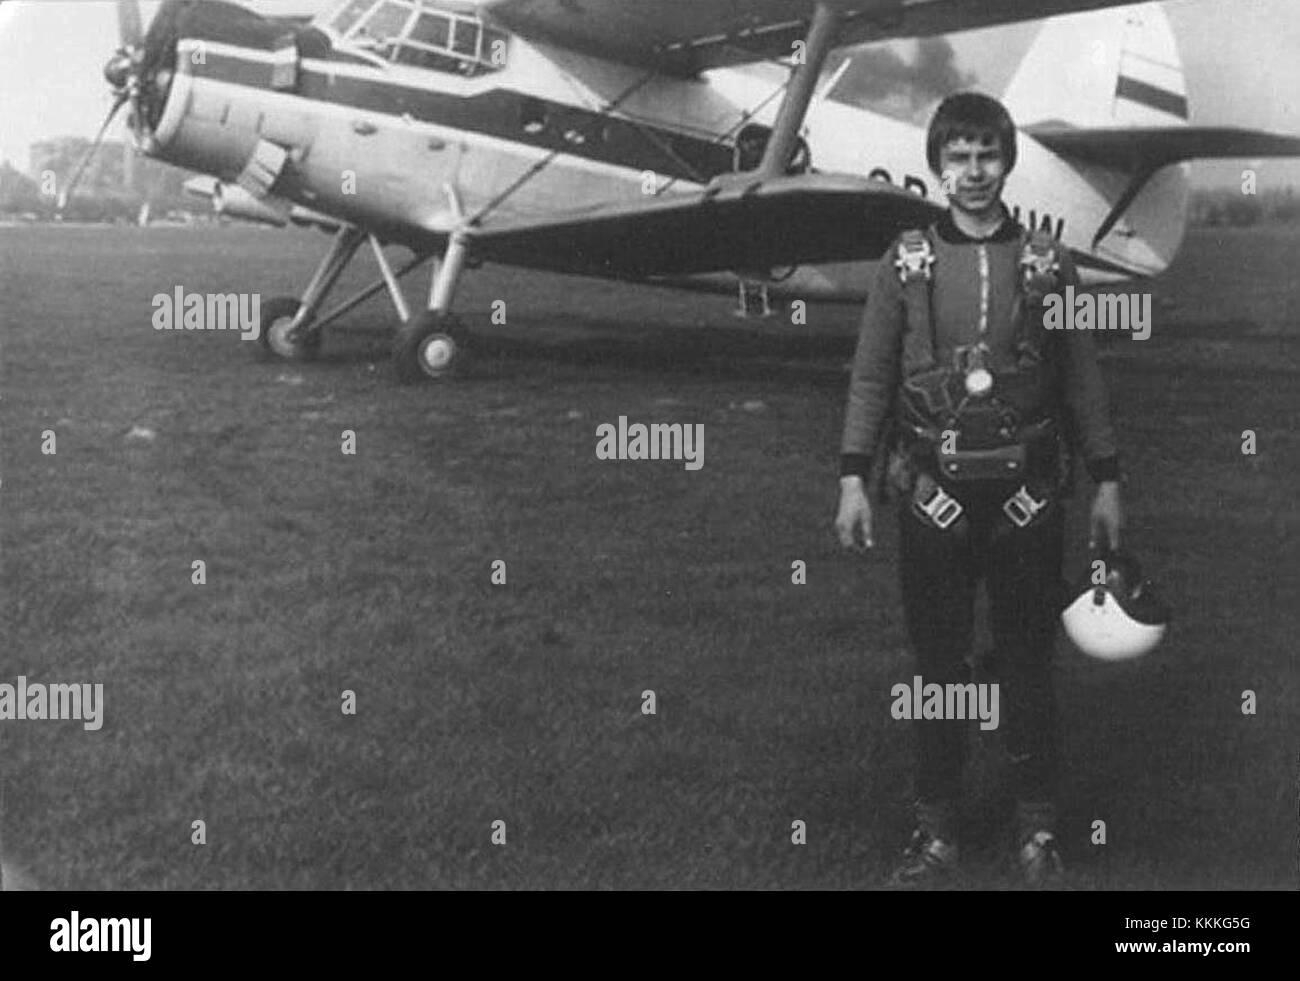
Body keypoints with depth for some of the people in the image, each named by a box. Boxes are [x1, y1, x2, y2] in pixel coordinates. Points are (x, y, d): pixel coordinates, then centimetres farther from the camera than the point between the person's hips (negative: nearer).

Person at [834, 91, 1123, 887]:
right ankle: (937, 829, 18)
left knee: (1029, 664, 7)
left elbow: (1082, 378, 5)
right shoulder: (907, 263, 2)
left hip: (1027, 497, 0)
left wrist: (1108, 482, 2)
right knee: (939, 665, 7)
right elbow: (872, 377, 1)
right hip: (934, 497, 0)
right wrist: (854, 478, -6)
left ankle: (1039, 828, 19)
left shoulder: (1047, 262, 3)